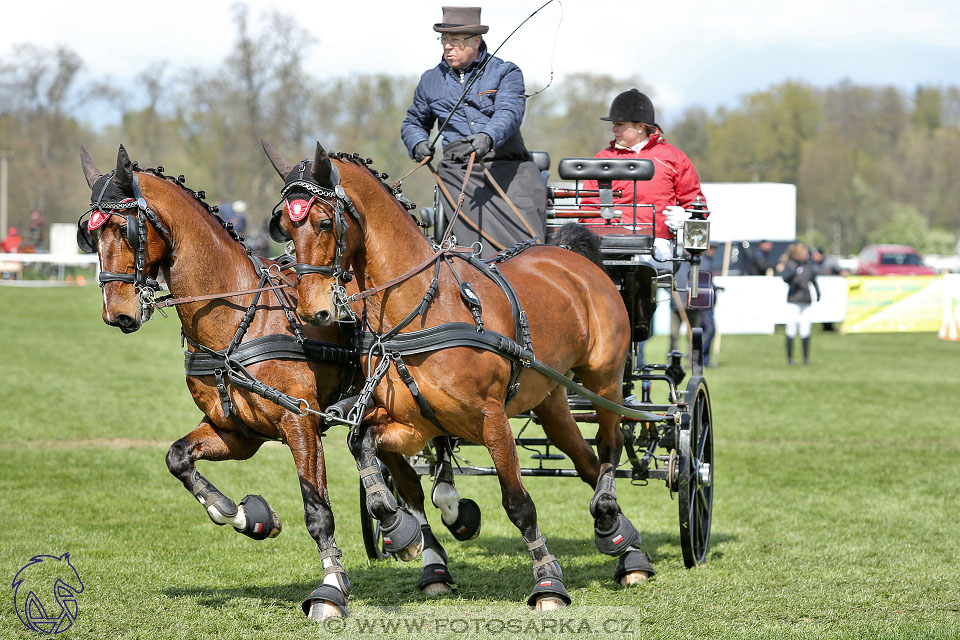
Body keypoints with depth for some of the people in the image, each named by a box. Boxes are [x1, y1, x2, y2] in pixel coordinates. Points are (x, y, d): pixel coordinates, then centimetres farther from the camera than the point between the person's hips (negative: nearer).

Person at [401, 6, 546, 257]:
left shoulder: (506, 73, 7)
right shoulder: (431, 80, 18)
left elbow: (509, 113, -11)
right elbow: (413, 122, 32)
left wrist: (487, 138, -32)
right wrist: (419, 144, 8)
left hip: (507, 168, -1)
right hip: (458, 174, 1)